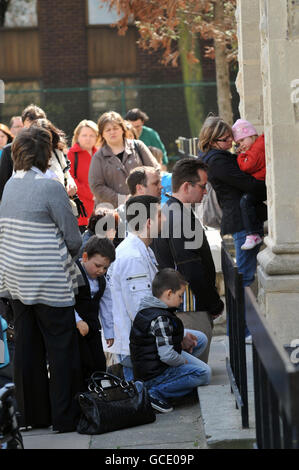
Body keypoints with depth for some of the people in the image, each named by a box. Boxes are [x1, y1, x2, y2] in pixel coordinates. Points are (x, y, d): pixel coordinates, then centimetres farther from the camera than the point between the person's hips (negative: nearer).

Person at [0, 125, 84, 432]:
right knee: (61, 348, 2)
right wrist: (69, 250, 10)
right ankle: (65, 416, 5)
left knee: (26, 347, 11)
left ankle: (32, 414, 19)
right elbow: (74, 239, -12)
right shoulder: (51, 187, -14)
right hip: (49, 281, -7)